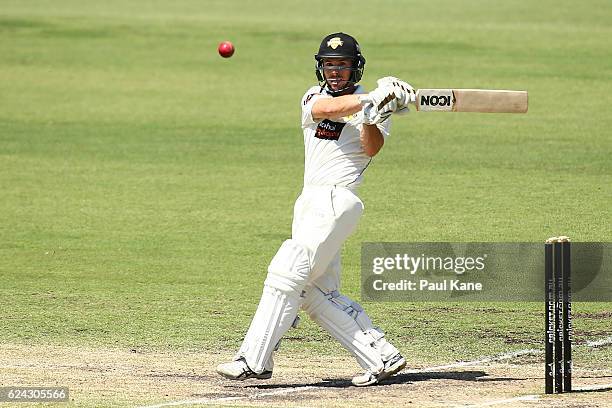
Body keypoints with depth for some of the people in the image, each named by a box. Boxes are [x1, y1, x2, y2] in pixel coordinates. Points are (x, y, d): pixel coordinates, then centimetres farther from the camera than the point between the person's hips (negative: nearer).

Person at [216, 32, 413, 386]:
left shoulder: (372, 106, 3)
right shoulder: (313, 97, 14)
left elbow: (372, 147, -13)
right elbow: (324, 109, -11)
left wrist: (371, 119, -32)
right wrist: (372, 99, -23)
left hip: (336, 200, -7)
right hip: (310, 203, 7)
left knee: (287, 274, -15)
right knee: (317, 293, 4)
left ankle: (254, 360, -15)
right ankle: (382, 357, 6)